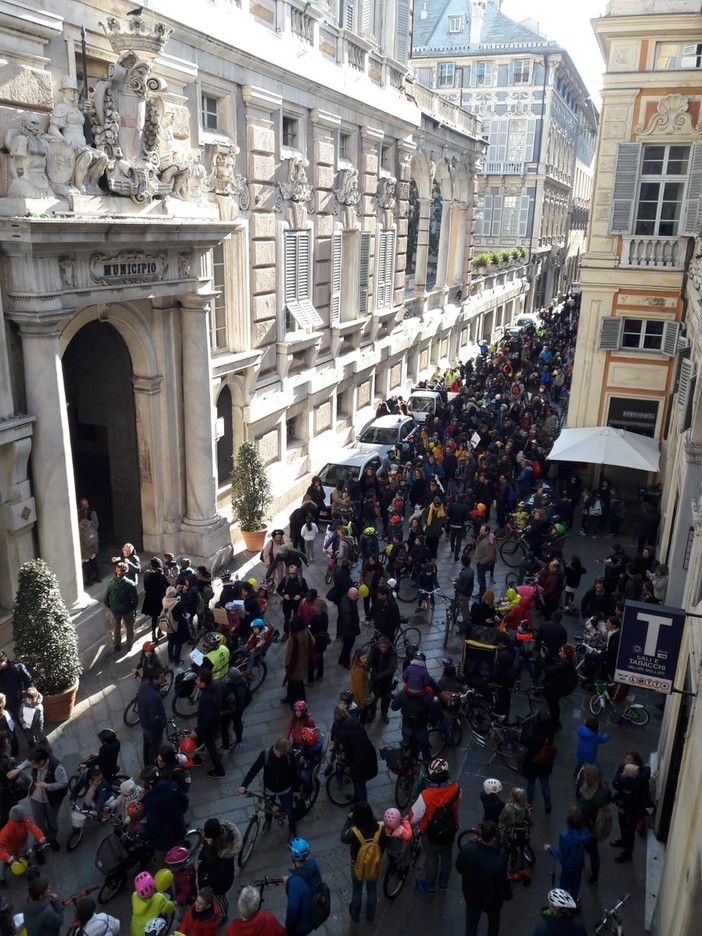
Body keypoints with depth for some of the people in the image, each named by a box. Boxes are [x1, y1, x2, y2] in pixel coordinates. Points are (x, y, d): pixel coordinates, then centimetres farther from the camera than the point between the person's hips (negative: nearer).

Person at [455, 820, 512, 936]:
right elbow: (503, 887, -22)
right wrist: (508, 896, 1)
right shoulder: (497, 863, -41)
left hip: (470, 894, 2)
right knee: (493, 921, 31)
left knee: (471, 924, 28)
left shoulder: (466, 848, -29)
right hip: (491, 900, -2)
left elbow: (459, 868, -7)